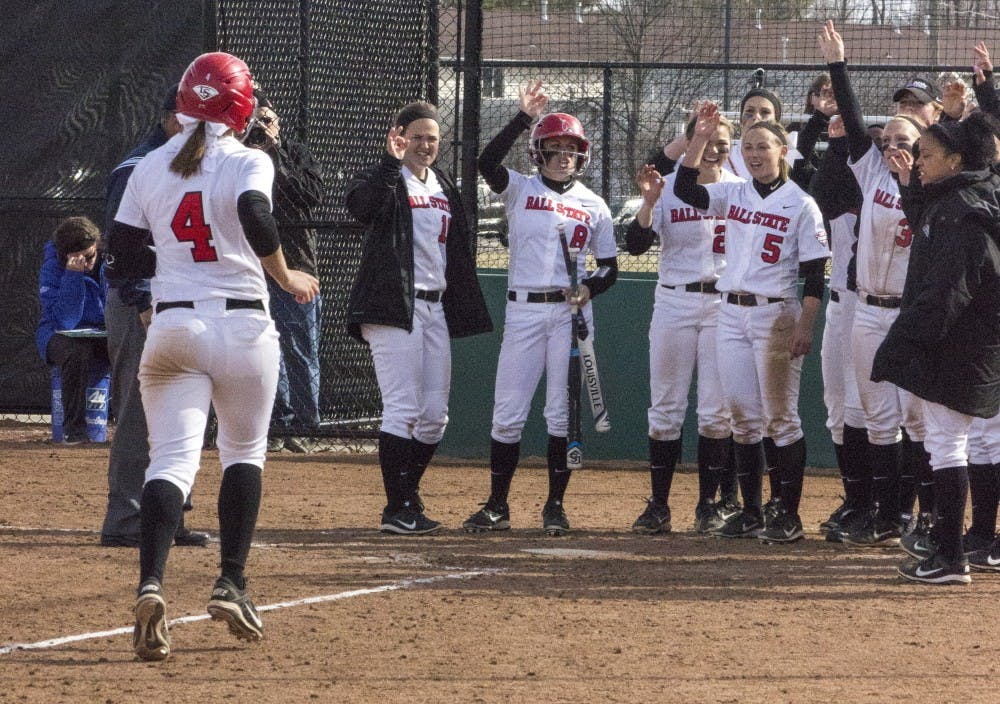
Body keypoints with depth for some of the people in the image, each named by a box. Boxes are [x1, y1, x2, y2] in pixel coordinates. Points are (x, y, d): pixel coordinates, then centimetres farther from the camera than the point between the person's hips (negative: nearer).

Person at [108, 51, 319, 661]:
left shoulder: (150, 168, 8)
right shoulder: (247, 161, -3)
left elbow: (124, 252, 8)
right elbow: (256, 218, -22)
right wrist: (286, 277, -8)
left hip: (172, 328, 2)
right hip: (242, 325, -2)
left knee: (172, 457, -4)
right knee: (244, 452, 18)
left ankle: (151, 584, -27)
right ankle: (232, 584, 12)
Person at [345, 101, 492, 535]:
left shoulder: (444, 187, 18)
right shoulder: (384, 180, -4)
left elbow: (458, 251, 22)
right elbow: (358, 204, -29)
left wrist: (463, 311, 17)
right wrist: (392, 161, -33)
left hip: (435, 308, 8)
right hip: (392, 308, -8)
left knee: (434, 414, 8)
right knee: (403, 408, -11)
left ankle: (407, 498, 20)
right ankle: (398, 508, -8)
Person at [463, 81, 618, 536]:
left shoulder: (593, 205, 9)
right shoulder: (520, 190, 4)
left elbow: (610, 267, 12)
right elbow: (487, 162, -16)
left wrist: (590, 288, -10)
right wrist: (525, 117, -20)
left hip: (572, 312, 1)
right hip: (523, 310, -1)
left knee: (563, 413, 1)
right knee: (508, 412, -1)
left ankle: (555, 506, 9)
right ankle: (497, 506, 6)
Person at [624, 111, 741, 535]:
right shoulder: (667, 189, 3)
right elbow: (636, 244, -6)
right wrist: (649, 201, -20)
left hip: (724, 304, 0)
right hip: (673, 304, 0)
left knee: (716, 411, 0)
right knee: (665, 408, 1)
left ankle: (709, 504, 8)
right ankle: (658, 506, 6)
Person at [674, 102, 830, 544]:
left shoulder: (800, 205, -5)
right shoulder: (733, 195, 10)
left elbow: (814, 275, -7)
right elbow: (685, 189, -3)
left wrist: (805, 326, -15)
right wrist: (701, 138, -10)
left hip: (775, 315, -5)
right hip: (731, 314, 5)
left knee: (780, 418, -2)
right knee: (743, 418, 8)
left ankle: (788, 515, 2)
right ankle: (751, 512, 14)